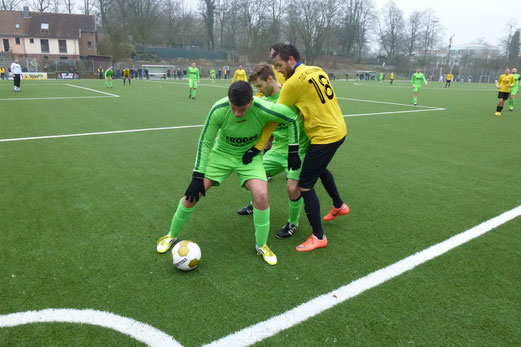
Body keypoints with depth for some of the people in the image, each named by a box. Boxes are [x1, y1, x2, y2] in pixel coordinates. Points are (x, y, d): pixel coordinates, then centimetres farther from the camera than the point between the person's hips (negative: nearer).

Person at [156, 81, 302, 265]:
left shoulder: (262, 109, -30)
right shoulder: (219, 110, -27)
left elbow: (292, 117, -12)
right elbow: (205, 142, -14)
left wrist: (293, 151, -10)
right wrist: (197, 176, -15)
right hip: (222, 153, 1)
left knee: (261, 195, -23)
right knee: (192, 193, -6)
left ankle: (261, 245, 3)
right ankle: (172, 235, 23)